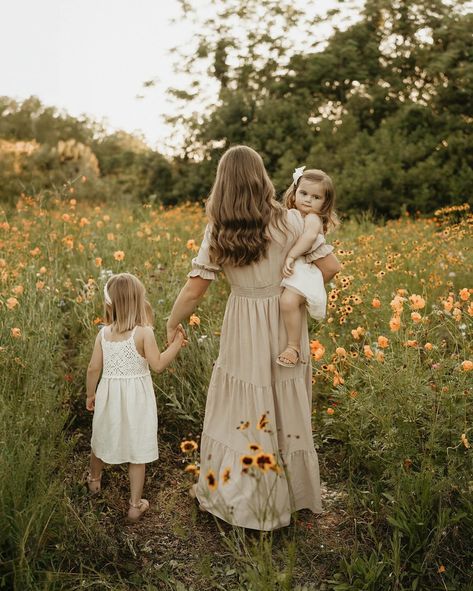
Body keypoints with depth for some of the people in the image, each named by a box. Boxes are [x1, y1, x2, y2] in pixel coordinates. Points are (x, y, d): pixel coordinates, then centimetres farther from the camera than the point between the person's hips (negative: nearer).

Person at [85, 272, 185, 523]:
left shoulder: (104, 333, -5)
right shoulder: (144, 332, -17)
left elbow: (94, 368, -1)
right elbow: (158, 364, -19)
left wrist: (90, 394, 13)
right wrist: (176, 344, -8)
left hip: (109, 394, 4)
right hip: (136, 398, -4)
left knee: (102, 440, 26)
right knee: (137, 451, 7)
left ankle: (94, 479, 53)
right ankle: (135, 505, 14)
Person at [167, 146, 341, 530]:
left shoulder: (217, 232, -8)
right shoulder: (289, 220, -10)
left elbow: (192, 292, -7)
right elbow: (331, 267, -9)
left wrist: (172, 325, 9)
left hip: (243, 329, 0)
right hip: (286, 323, 1)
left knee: (241, 409, 13)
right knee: (286, 409, 15)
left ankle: (232, 494, 28)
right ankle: (290, 492, 33)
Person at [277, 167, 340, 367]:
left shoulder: (312, 218, -8)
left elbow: (310, 235, -30)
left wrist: (291, 256, -32)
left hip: (301, 270, -10)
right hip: (283, 269, 10)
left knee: (288, 300, -32)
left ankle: (294, 346, -17)